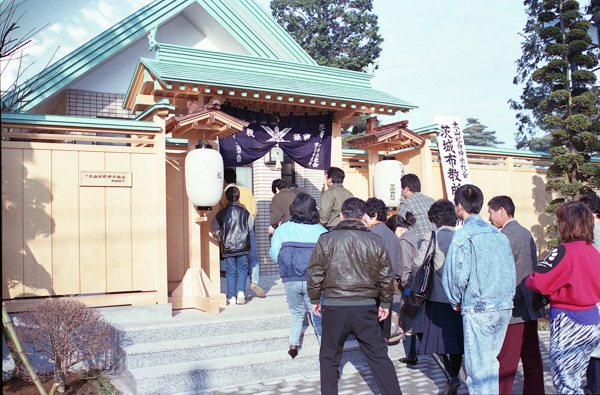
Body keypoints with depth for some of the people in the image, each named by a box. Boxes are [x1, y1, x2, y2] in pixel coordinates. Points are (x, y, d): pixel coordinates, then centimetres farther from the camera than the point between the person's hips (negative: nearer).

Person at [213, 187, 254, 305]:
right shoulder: (244, 212, -3)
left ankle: (232, 297, 7)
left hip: (227, 248, 0)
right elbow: (250, 227, 3)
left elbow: (216, 230, -2)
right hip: (242, 247, 0)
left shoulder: (222, 213, -3)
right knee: (242, 270, 10)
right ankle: (240, 291, -8)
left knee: (231, 272, 7)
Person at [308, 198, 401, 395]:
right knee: (379, 356, 12)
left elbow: (315, 274, -1)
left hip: (334, 307, -1)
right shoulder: (375, 242, -1)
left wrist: (315, 299, 14)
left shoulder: (326, 240, -5)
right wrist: (385, 303, 18)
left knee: (329, 358, 15)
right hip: (366, 307, 1)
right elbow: (387, 277, 5)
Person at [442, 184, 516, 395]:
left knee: (478, 367, 2)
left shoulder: (462, 236, -11)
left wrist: (456, 301, 2)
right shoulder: (499, 234, 9)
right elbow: (511, 271, 12)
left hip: (478, 308, -7)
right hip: (505, 306, 7)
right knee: (491, 362, 19)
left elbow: (457, 275, -14)